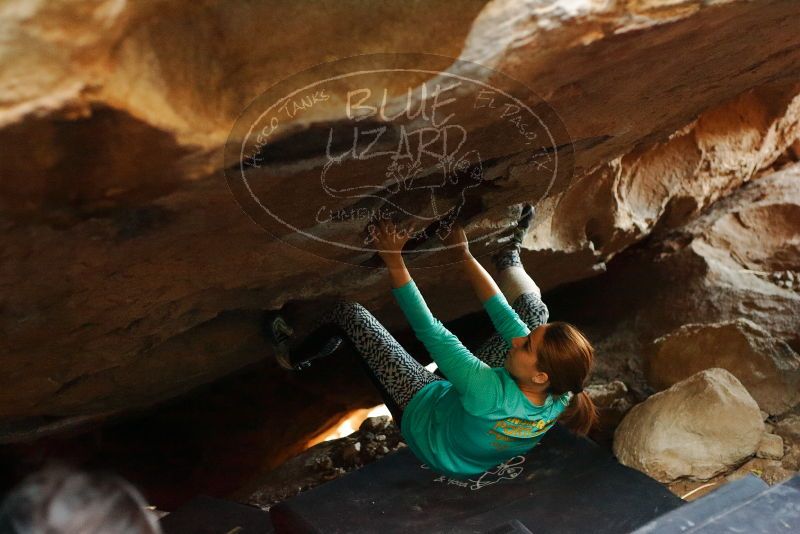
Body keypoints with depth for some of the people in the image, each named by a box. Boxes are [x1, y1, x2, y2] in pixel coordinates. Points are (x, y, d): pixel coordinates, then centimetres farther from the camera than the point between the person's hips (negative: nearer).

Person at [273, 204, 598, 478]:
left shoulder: (490, 394, -47)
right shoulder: (559, 397, -29)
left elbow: (429, 331, -39)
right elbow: (507, 319, -21)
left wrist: (394, 262, -32)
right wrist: (464, 255, -15)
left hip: (423, 413, -5)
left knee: (349, 312, -3)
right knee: (533, 310, 2)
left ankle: (297, 353, 32)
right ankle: (508, 260, 36)